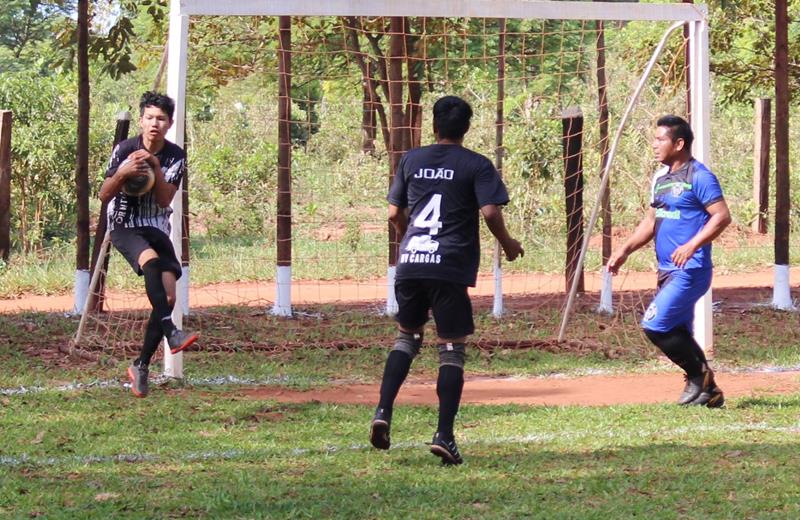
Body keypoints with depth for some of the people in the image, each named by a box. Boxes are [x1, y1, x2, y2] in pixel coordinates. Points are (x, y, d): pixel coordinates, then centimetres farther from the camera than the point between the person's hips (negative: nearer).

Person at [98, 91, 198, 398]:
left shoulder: (175, 157, -1)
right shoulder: (124, 150, -9)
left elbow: (164, 200, -9)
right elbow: (104, 195, -6)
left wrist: (156, 168, -23)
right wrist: (122, 172, -25)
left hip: (157, 228, 4)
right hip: (125, 226, -4)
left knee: (169, 295, -9)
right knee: (151, 259, -36)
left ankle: (141, 366, 3)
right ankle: (170, 332, -46)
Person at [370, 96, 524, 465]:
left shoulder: (411, 160, 11)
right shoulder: (476, 165, -1)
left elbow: (394, 214, 13)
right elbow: (490, 212, -11)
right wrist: (508, 246, 6)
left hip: (409, 264, 3)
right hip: (451, 268, -3)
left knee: (406, 337, 19)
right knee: (452, 350, 2)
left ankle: (383, 412, 1)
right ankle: (444, 435, -6)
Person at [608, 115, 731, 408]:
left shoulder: (698, 176, -11)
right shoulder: (660, 178, 16)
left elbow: (722, 216, -17)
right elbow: (651, 221, 22)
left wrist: (692, 245, -27)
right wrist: (625, 250, 10)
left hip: (691, 271, -9)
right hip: (668, 271, 9)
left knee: (654, 326, -16)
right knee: (679, 336, 10)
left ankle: (698, 373, -1)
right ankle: (708, 392, 18)